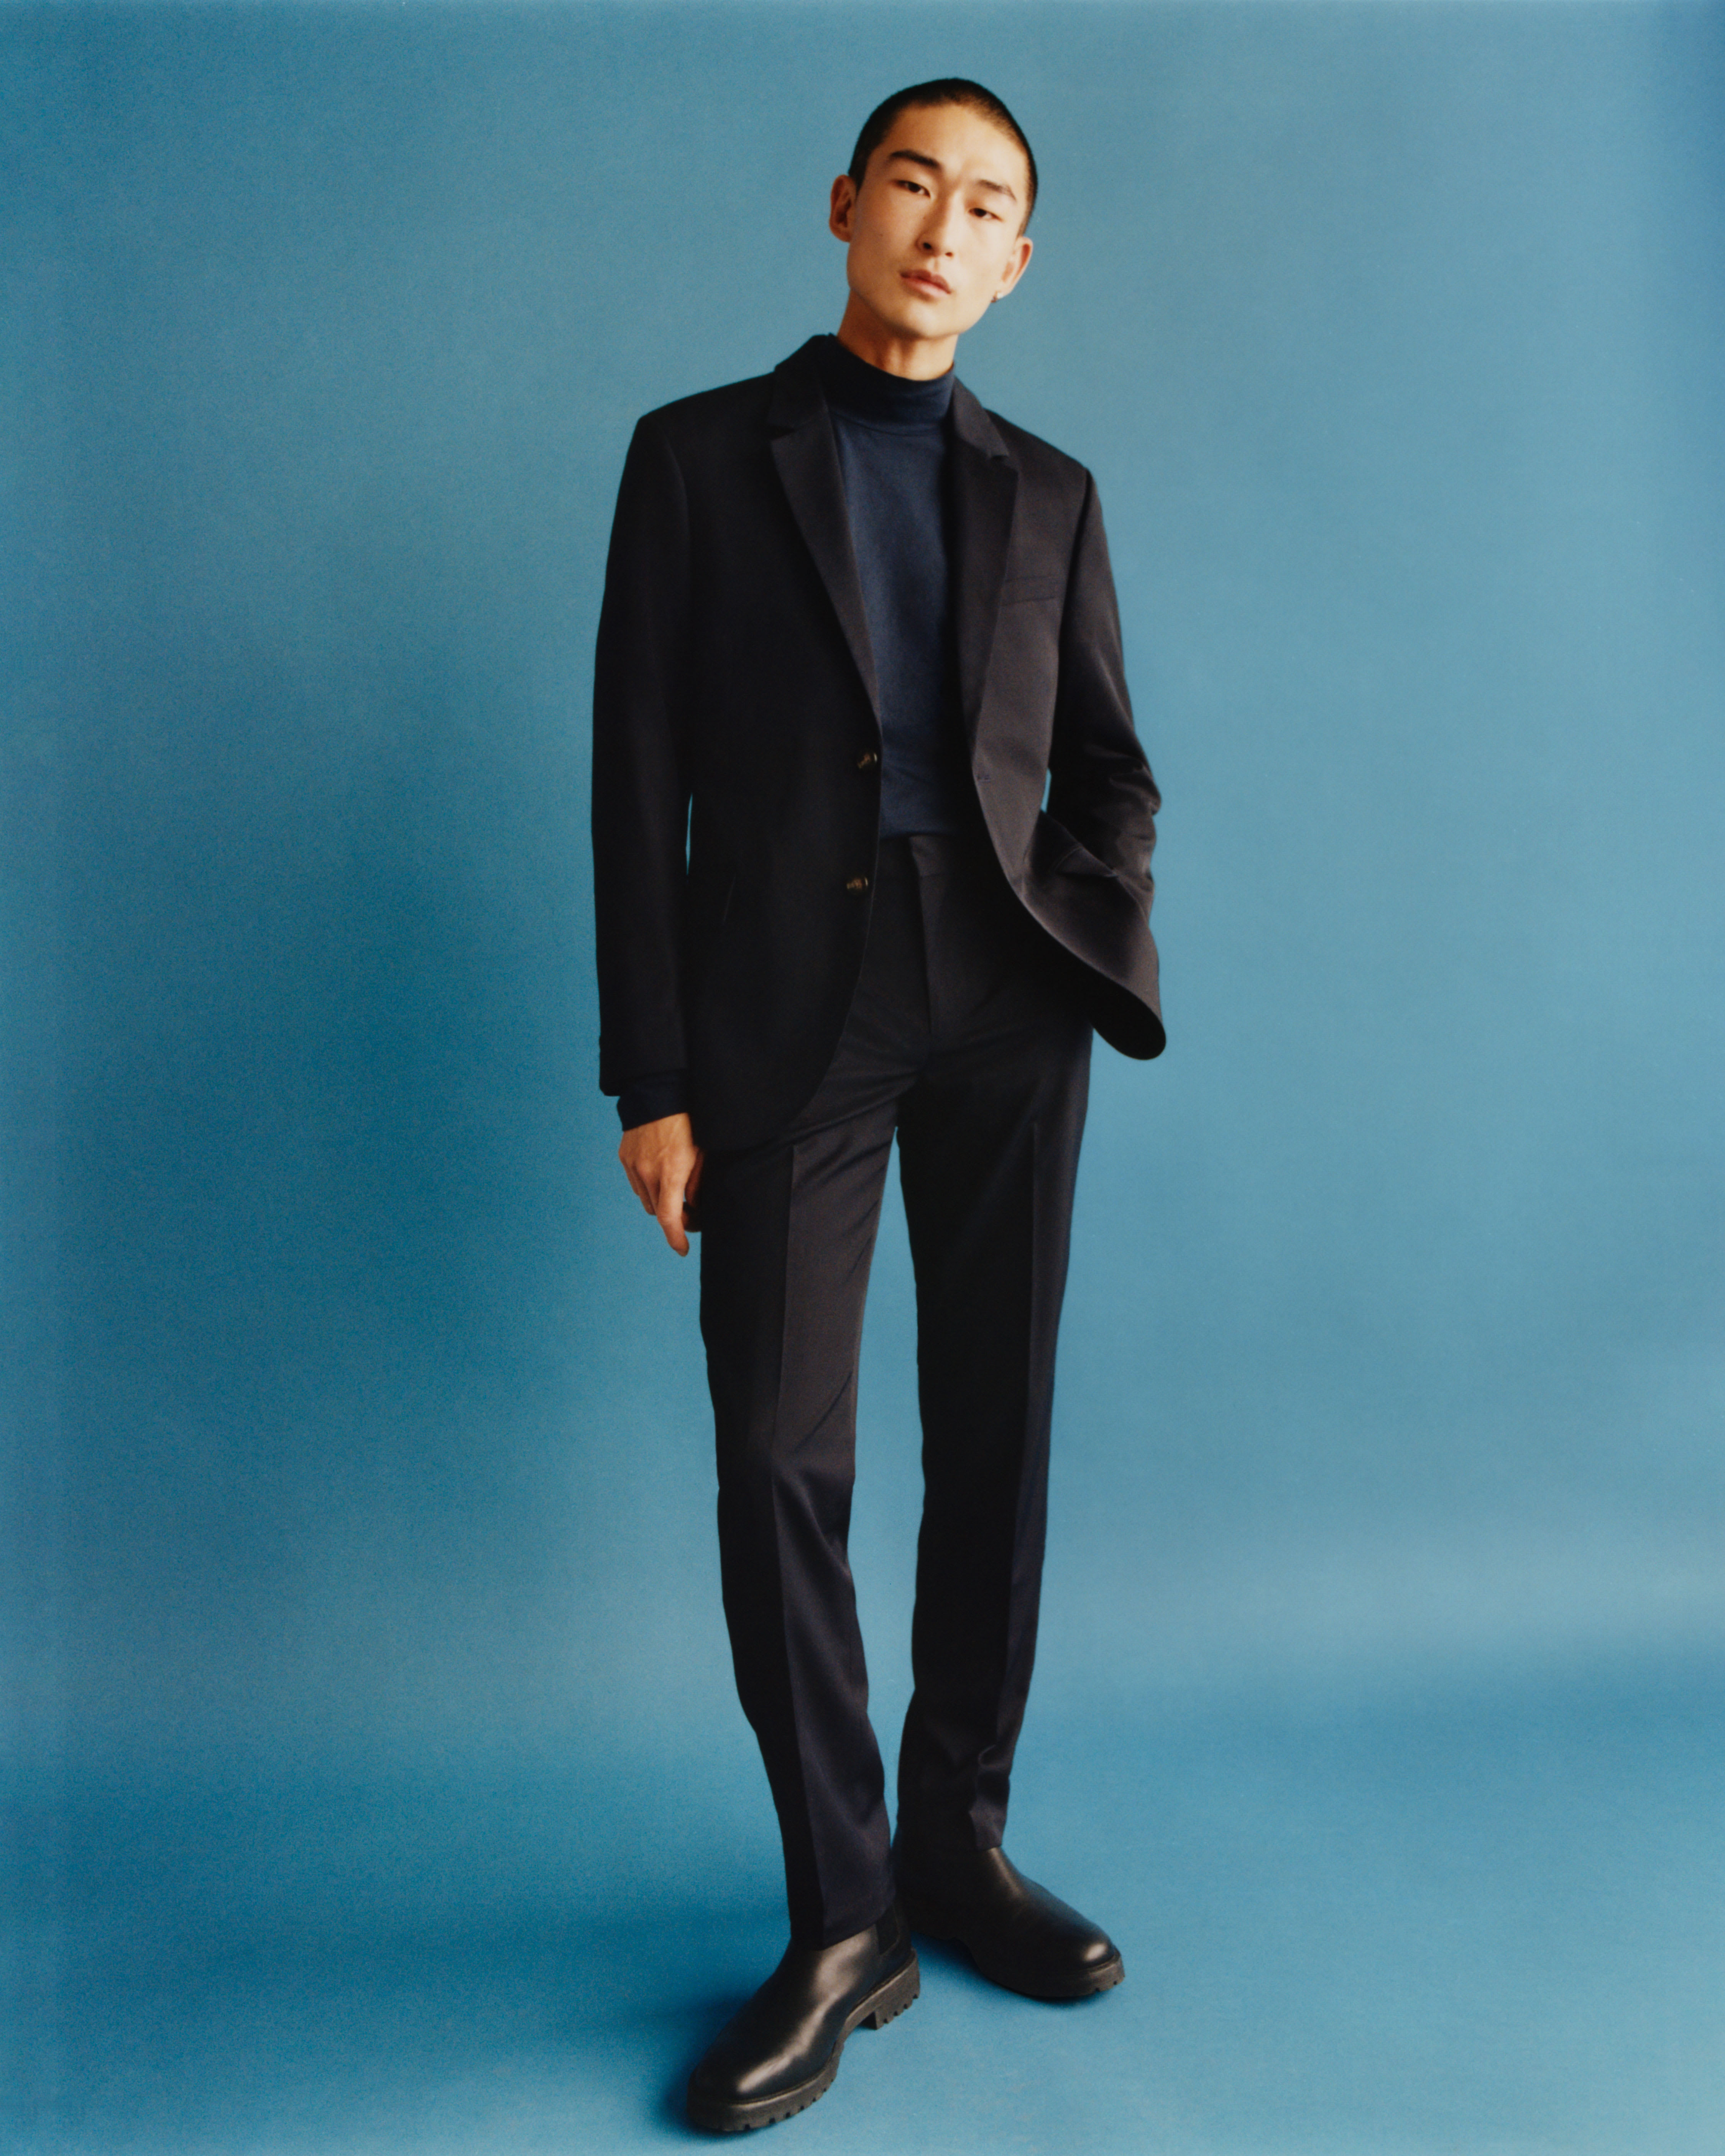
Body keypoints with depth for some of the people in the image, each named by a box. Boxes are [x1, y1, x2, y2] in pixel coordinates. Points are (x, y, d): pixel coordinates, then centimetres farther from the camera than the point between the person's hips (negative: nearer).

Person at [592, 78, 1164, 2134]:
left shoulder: (1048, 493, 15)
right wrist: (650, 1080, -6)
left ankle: (958, 1844, 25)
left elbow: (1106, 766, 16)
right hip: (785, 1009, -2)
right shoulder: (699, 455, 7)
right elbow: (638, 781, 0)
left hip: (1002, 1013, 3)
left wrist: (1093, 946, -6)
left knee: (995, 1441, 7)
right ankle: (842, 1919, 12)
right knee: (782, 1458, -4)